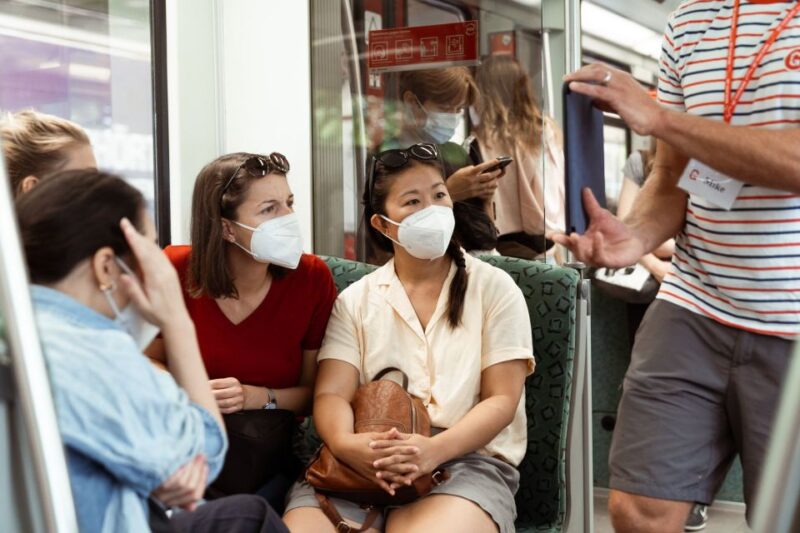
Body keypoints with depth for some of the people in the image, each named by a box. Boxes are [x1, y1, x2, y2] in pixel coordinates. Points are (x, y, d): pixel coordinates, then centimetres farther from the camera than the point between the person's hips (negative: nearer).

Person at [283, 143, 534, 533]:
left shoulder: (493, 288, 9)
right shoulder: (355, 300, 14)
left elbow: (501, 400, 1)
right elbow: (331, 393, 2)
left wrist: (435, 450, -18)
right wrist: (345, 443, -23)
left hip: (466, 458, -2)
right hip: (367, 463, 3)